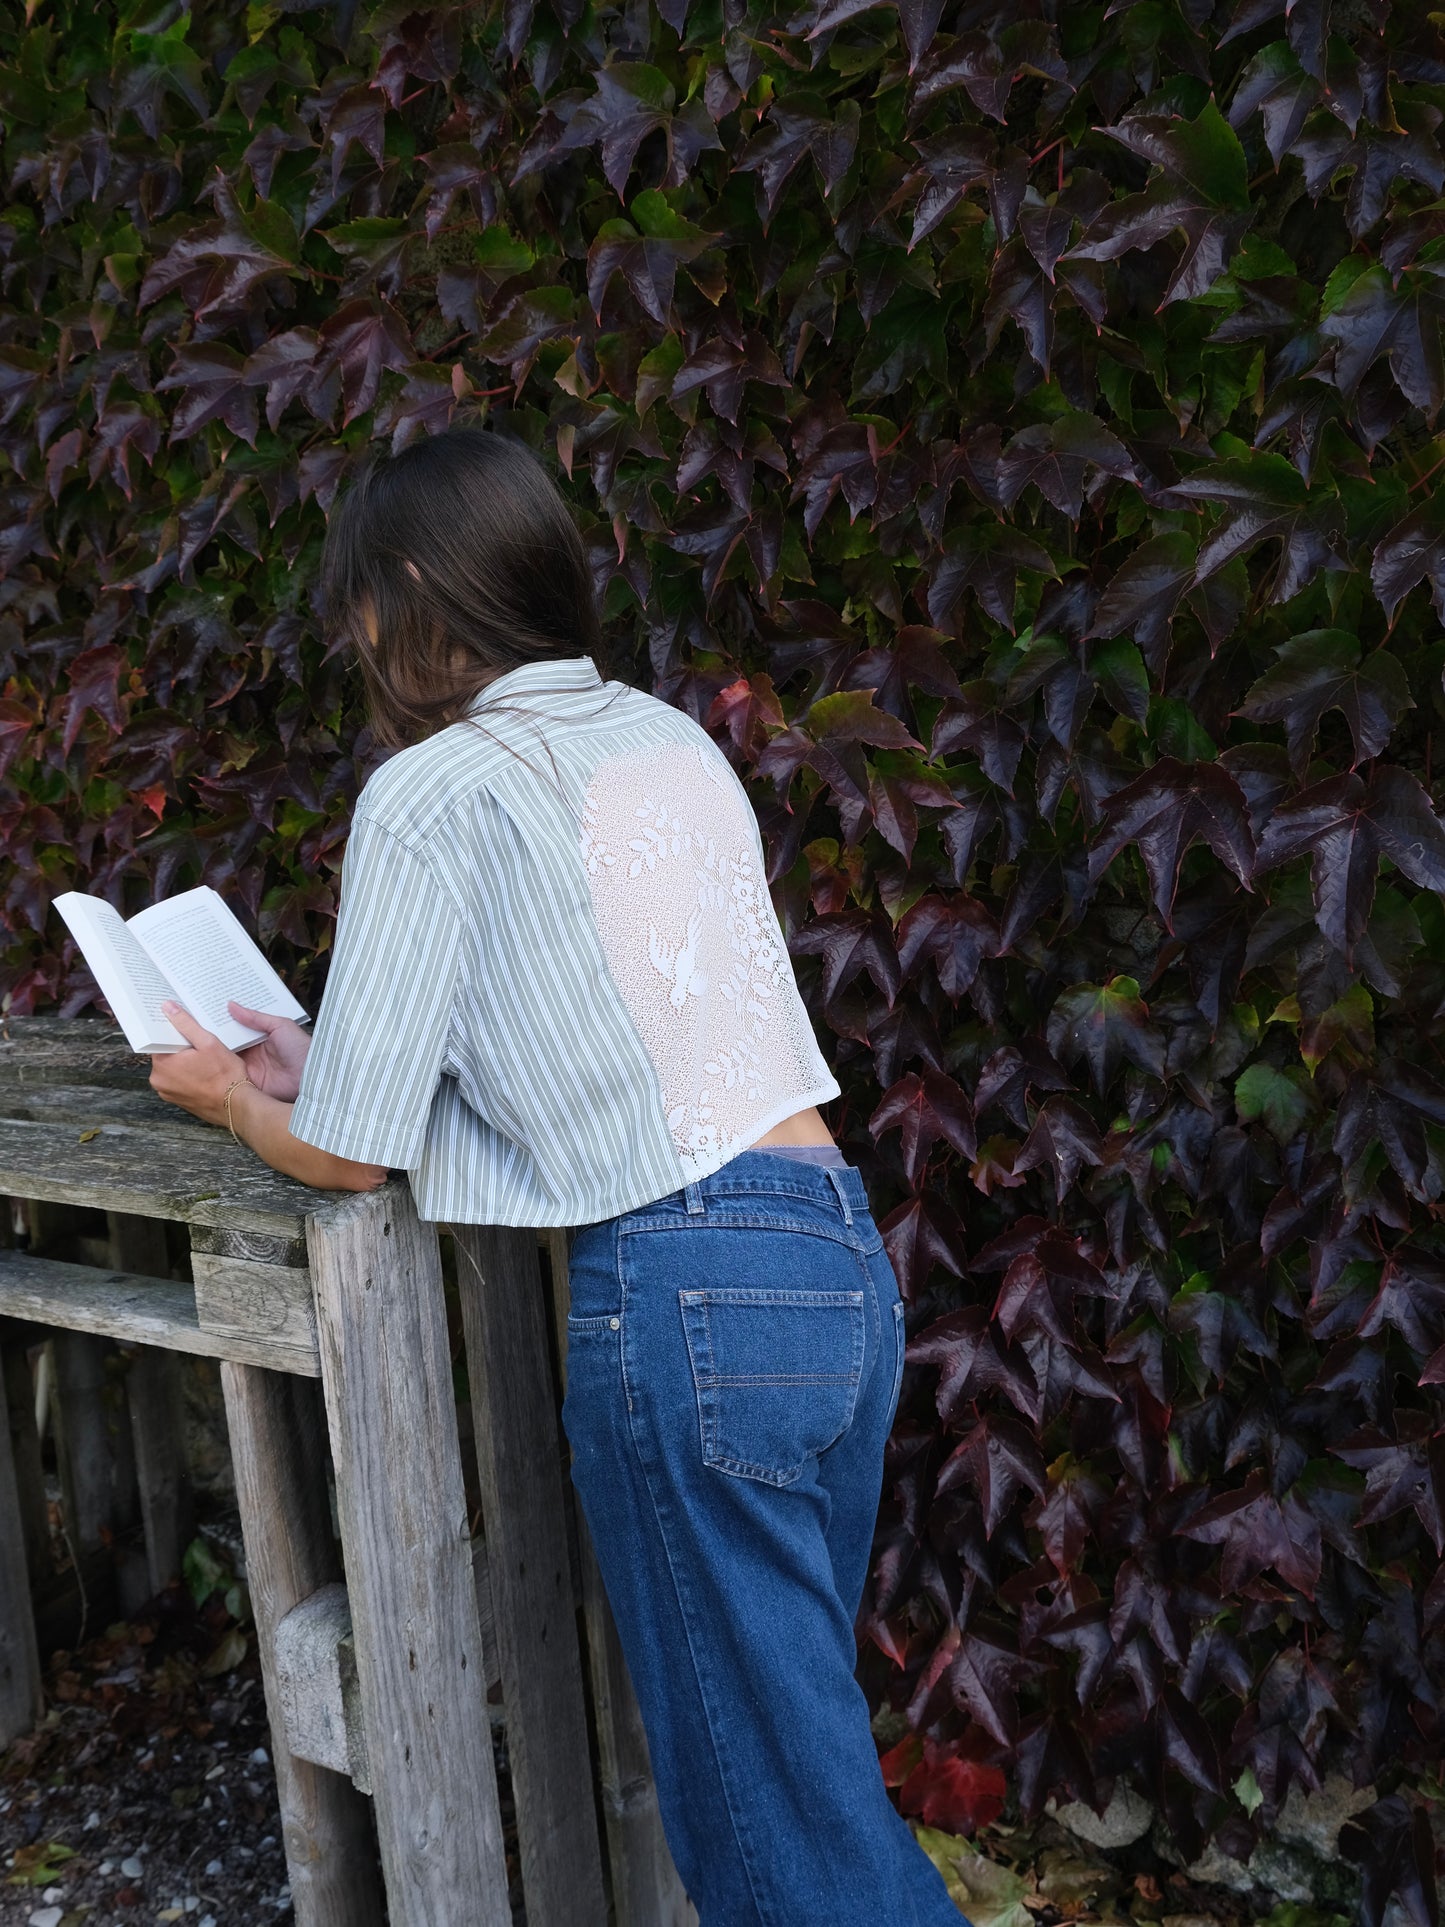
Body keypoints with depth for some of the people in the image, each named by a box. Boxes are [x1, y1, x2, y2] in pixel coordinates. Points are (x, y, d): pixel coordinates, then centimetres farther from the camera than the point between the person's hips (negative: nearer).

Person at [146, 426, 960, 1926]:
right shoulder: (673, 742, 17)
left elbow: (350, 1154, -2)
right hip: (844, 1253, 8)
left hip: (685, 1293, -8)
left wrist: (233, 1098, 19)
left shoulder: (429, 795, -5)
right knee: (799, 1730, 20)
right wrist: (331, 1060, 30)